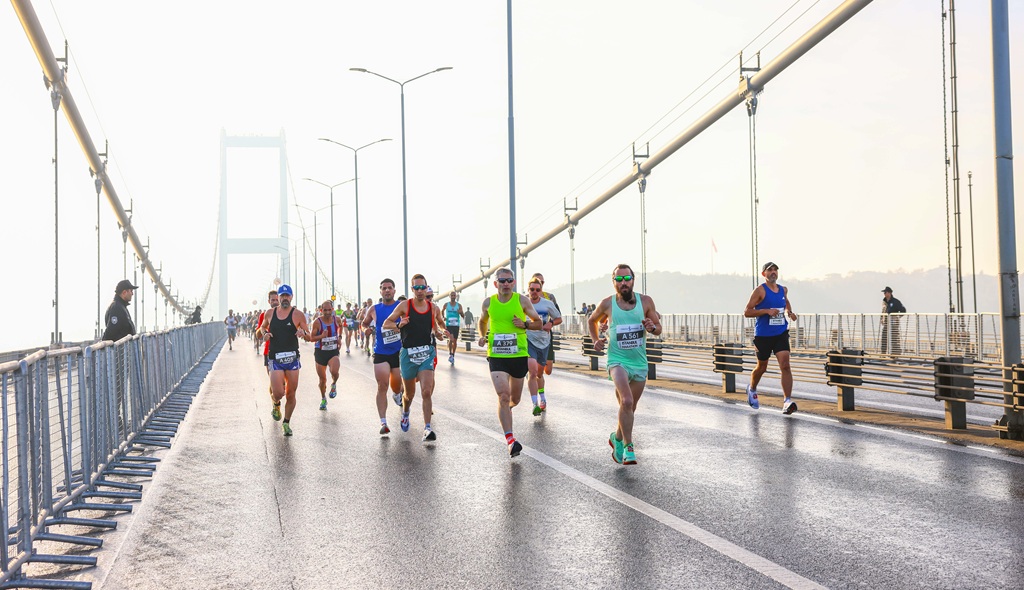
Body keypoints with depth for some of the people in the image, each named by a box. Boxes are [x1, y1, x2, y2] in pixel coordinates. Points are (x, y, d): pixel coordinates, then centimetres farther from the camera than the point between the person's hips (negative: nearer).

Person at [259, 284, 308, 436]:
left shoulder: (297, 314, -1)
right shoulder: (270, 313, 7)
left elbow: (308, 336, 2)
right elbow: (263, 326, 26)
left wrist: (303, 333, -22)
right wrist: (265, 334, 4)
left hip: (292, 358, 0)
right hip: (275, 358, 1)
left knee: (290, 394, 3)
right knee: (278, 392, -11)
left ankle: (287, 423, 21)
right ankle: (276, 405, 25)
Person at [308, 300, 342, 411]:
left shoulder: (336, 319, -4)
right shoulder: (317, 322, -13)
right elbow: (311, 338, -11)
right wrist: (322, 336, -28)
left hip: (334, 351, 1)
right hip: (320, 352, -1)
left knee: (334, 371, -27)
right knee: (322, 379, 8)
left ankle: (334, 385, 8)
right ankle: (323, 399, 33)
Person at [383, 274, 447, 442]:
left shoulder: (433, 308, 5)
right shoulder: (404, 306, -4)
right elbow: (386, 324, 0)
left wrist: (439, 333, 1)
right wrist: (399, 325, -20)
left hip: (427, 353, 1)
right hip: (408, 353, -1)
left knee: (426, 392, -15)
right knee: (409, 393, 13)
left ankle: (427, 428, -13)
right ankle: (405, 414, 46)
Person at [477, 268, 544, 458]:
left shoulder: (522, 301, -2)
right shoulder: (488, 303, 3)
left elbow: (539, 323, 5)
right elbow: (483, 321, 24)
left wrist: (525, 324, -12)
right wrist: (483, 336, 12)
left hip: (519, 355, 1)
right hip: (496, 356, -1)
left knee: (514, 399, 13)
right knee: (503, 395, -17)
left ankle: (506, 407, 51)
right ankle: (510, 439, -18)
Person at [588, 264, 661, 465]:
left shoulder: (645, 301, -2)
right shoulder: (607, 304, -4)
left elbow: (659, 328, 7)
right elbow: (592, 320, 16)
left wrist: (652, 327, -15)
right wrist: (596, 339, 0)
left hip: (640, 363, 3)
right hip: (618, 360, -3)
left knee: (630, 408, 16)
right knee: (626, 401, -24)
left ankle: (617, 437, 41)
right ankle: (628, 447, -12)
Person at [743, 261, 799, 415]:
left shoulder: (783, 290, 8)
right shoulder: (760, 290, -9)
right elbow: (747, 312, -13)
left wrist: (789, 312, 12)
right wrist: (767, 311, -23)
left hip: (781, 334, 3)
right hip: (763, 335, -3)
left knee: (785, 365, -13)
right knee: (762, 367, 13)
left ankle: (787, 401, -17)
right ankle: (752, 389, 42)